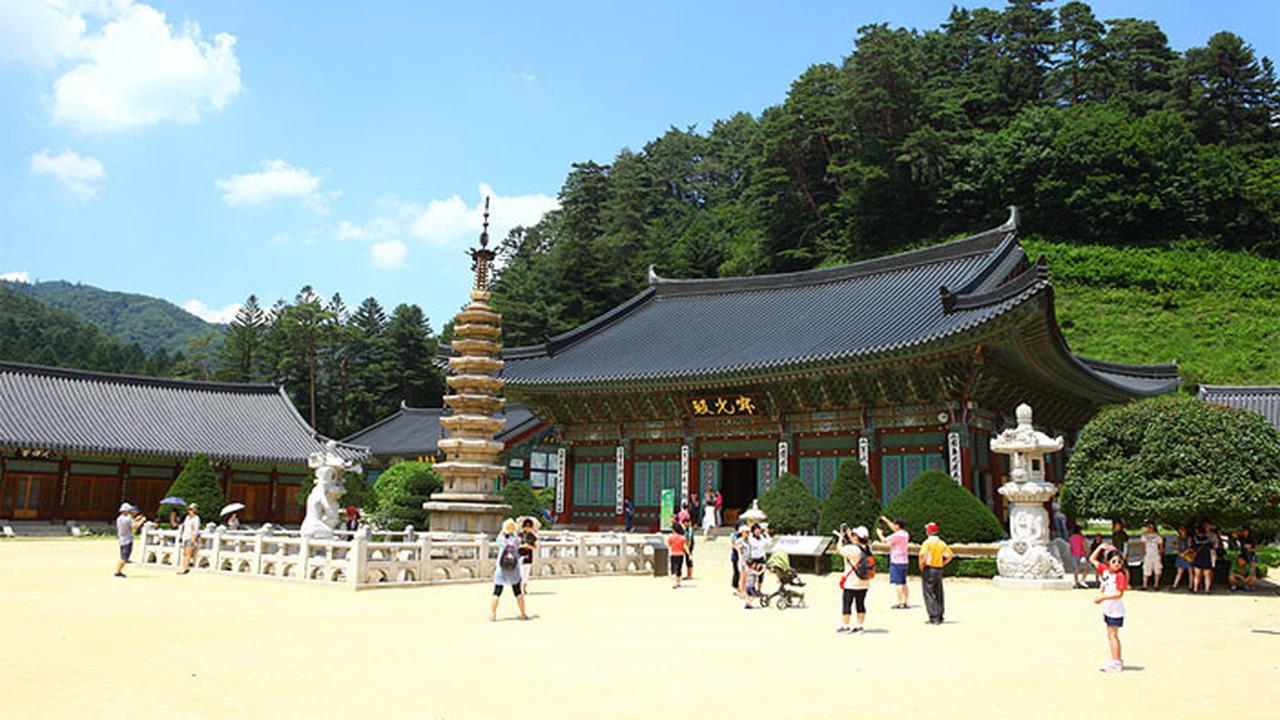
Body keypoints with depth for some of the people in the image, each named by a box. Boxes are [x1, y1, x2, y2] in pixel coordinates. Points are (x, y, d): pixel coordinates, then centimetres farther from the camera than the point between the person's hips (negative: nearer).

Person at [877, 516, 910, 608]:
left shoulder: (896, 535, -17)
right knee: (903, 583, 13)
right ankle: (905, 602, 15)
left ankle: (899, 603, -8)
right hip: (904, 561, 9)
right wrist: (886, 520, 32)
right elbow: (894, 529, 27)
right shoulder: (905, 534, 10)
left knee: (898, 583, -7)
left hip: (896, 562, -9)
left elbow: (884, 540, -8)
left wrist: (879, 533, 11)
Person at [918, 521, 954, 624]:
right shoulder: (941, 543, 8)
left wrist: (921, 566, -11)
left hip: (928, 569, -6)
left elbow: (922, 555, -25)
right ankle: (939, 616, 19)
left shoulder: (927, 542, -11)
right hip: (939, 570, 6)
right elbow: (950, 555, 14)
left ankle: (934, 618, -9)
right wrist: (942, 564, 14)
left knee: (929, 594, -4)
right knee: (938, 594, 14)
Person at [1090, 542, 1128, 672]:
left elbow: (1119, 594, -23)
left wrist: (1103, 597, -29)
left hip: (1115, 610, -8)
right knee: (1111, 635, 14)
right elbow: (1092, 559, 13)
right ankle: (1117, 660, 24)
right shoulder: (1104, 569, 2)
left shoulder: (1120, 575, -18)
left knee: (1113, 634, -5)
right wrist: (1100, 547, 6)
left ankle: (1116, 663, 0)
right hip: (1107, 609, 8)